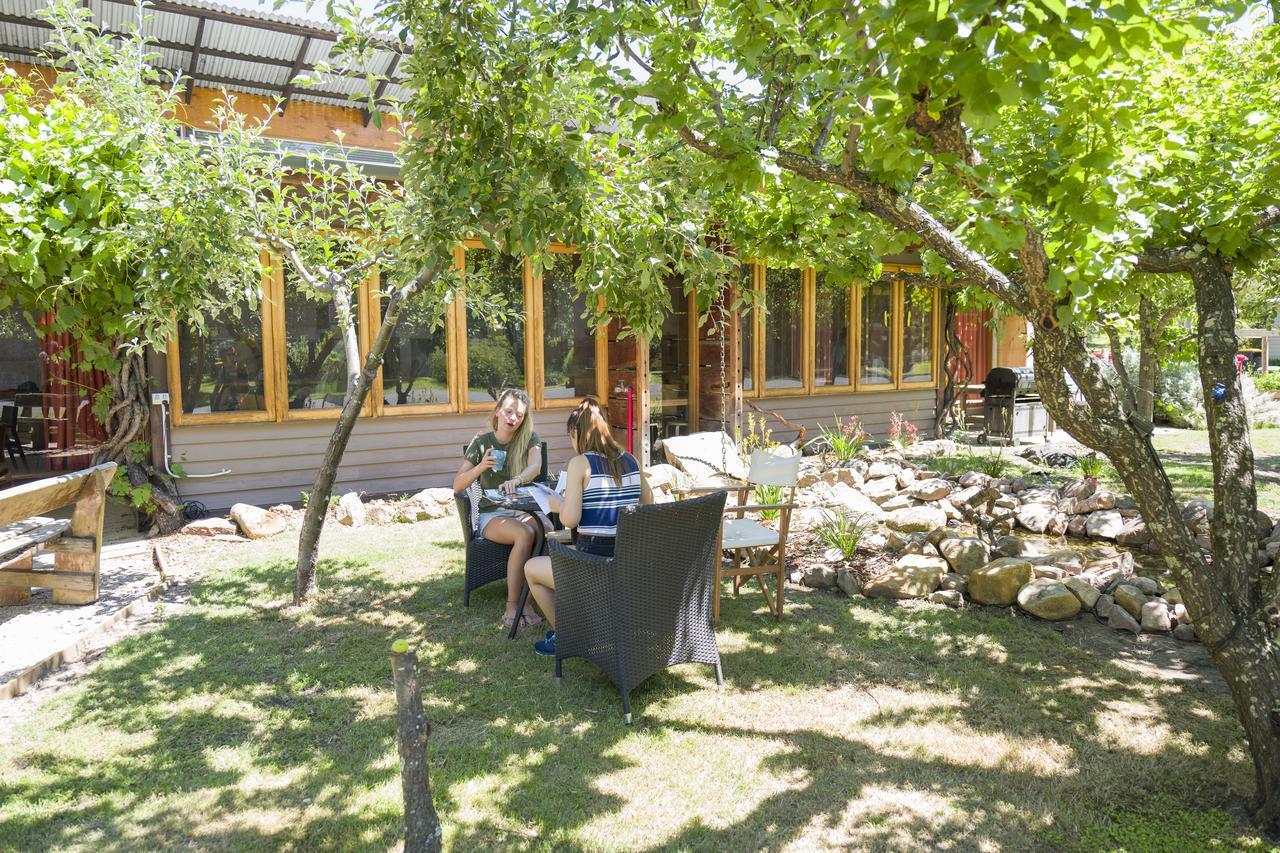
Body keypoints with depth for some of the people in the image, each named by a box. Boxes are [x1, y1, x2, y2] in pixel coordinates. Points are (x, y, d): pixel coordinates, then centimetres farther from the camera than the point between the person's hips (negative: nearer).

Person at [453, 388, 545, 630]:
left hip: (524, 509, 2)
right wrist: (481, 466, -20)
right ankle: (512, 607, -27)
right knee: (525, 534, -34)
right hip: (492, 513, -2)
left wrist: (516, 480, -41)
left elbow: (535, 466, -19)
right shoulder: (481, 442, 1)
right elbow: (457, 486, -2)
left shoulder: (529, 438, 4)